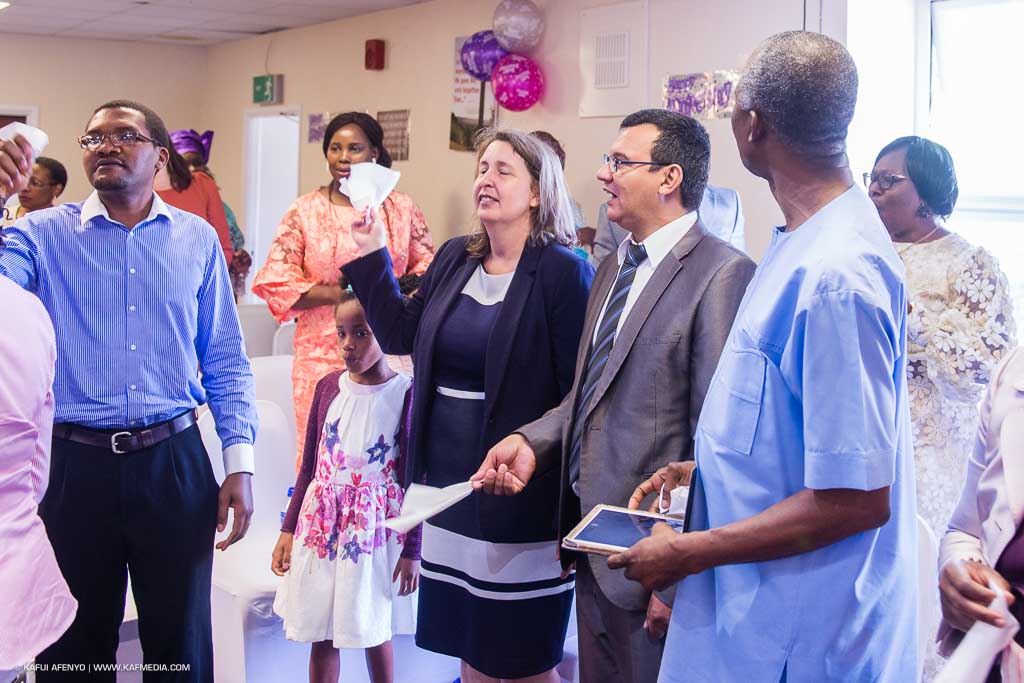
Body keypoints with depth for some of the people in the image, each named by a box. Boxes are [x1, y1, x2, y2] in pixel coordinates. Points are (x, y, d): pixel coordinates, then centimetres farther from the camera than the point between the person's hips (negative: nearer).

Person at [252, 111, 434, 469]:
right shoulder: (304, 211, 4)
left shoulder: (402, 208, 7)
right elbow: (275, 282, 0)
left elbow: (427, 266, 13)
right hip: (322, 352, -1)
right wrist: (339, 294, -11)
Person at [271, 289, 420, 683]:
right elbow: (309, 467, 9)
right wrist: (288, 530, 8)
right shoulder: (328, 387, 1)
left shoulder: (405, 394, -9)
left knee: (375, 631, 9)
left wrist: (412, 550, -5)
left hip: (374, 528, -3)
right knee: (320, 633, 10)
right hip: (321, 526, 3)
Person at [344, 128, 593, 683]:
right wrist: (371, 256, 7)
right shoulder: (454, 258, 8)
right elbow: (400, 333, 15)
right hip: (447, 478, 6)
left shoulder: (563, 272, -13)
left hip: (519, 491, -6)